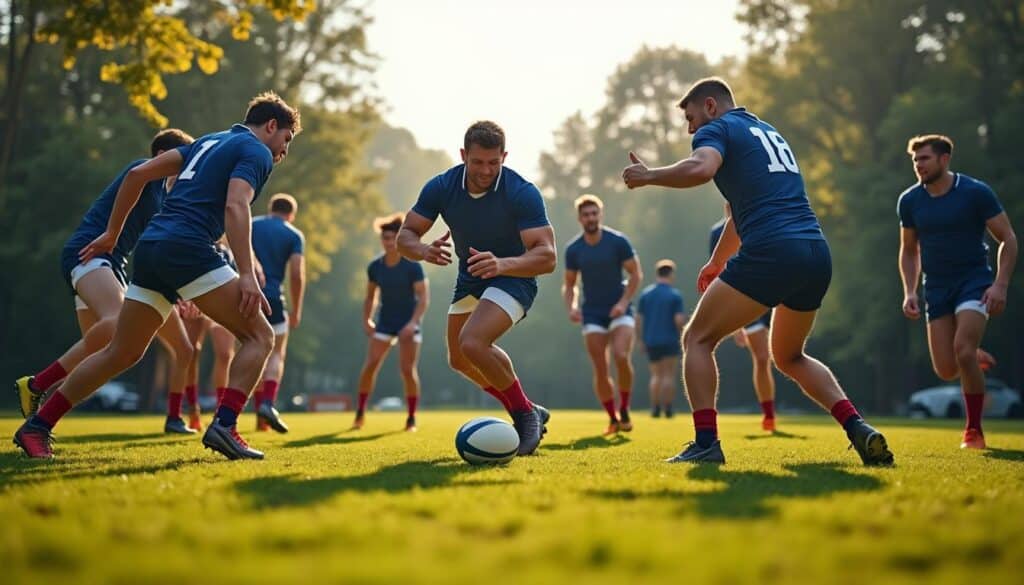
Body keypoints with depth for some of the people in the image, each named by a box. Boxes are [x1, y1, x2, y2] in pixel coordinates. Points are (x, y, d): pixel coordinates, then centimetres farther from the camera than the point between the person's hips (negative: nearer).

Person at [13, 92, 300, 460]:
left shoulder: (208, 142, 28)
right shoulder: (257, 152, 3)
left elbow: (139, 173, 24)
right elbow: (235, 207, -16)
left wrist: (112, 233, 29)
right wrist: (247, 275, -24)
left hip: (150, 248, 8)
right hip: (187, 249, -8)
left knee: (120, 353, 15)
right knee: (259, 336, -3)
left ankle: (37, 427, 15)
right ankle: (224, 425, -20)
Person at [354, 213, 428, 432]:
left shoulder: (413, 266, -13)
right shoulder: (375, 267, -2)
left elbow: (424, 298, -14)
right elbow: (370, 296, 12)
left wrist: (413, 323, -25)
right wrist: (366, 320, 0)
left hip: (408, 322, -3)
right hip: (385, 321, 3)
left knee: (407, 369, -9)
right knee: (370, 364, -8)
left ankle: (412, 418, 4)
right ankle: (360, 414, 3)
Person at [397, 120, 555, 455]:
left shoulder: (522, 193, -28)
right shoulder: (442, 187, -15)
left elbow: (547, 256, -33)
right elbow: (405, 235, -11)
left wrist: (501, 264, -51)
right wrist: (423, 251, -35)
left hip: (513, 278, -7)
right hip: (469, 279, 7)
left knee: (472, 342, -29)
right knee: (460, 360, 17)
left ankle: (525, 414, -9)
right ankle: (526, 413, 35)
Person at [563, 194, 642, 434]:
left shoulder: (618, 241, -6)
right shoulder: (573, 249, 1)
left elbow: (636, 274, -2)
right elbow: (569, 284, 12)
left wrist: (623, 302, -14)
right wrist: (571, 307, -7)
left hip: (619, 310, -2)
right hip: (592, 314, 2)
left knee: (622, 357, -23)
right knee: (600, 370, -4)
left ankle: (625, 411, -4)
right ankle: (613, 419, 11)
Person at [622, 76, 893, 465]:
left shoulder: (717, 129, 5)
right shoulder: (770, 134, 30)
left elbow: (700, 168, -20)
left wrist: (648, 176, -5)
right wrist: (716, 263, 47)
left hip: (771, 251, -8)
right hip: (817, 254, 8)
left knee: (697, 339, 7)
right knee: (789, 357, 25)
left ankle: (706, 443, -6)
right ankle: (858, 429, 7)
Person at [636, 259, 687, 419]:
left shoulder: (645, 294, 5)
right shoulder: (675, 295, -6)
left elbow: (638, 320, 3)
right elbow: (679, 320, -13)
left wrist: (642, 340, 11)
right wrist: (682, 332, 6)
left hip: (650, 341, 3)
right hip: (669, 340, -3)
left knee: (656, 375, 11)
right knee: (669, 375, 4)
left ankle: (655, 408, 2)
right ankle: (667, 408, 0)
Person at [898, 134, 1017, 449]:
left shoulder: (976, 192, -9)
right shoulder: (909, 201, 2)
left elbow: (1008, 239, -5)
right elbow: (909, 250, 15)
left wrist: (1000, 285, -15)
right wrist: (909, 292, 3)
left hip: (974, 281, -4)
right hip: (936, 289, 4)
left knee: (963, 351, -23)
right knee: (946, 370, -3)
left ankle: (974, 431, -6)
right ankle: (976, 358, 35)